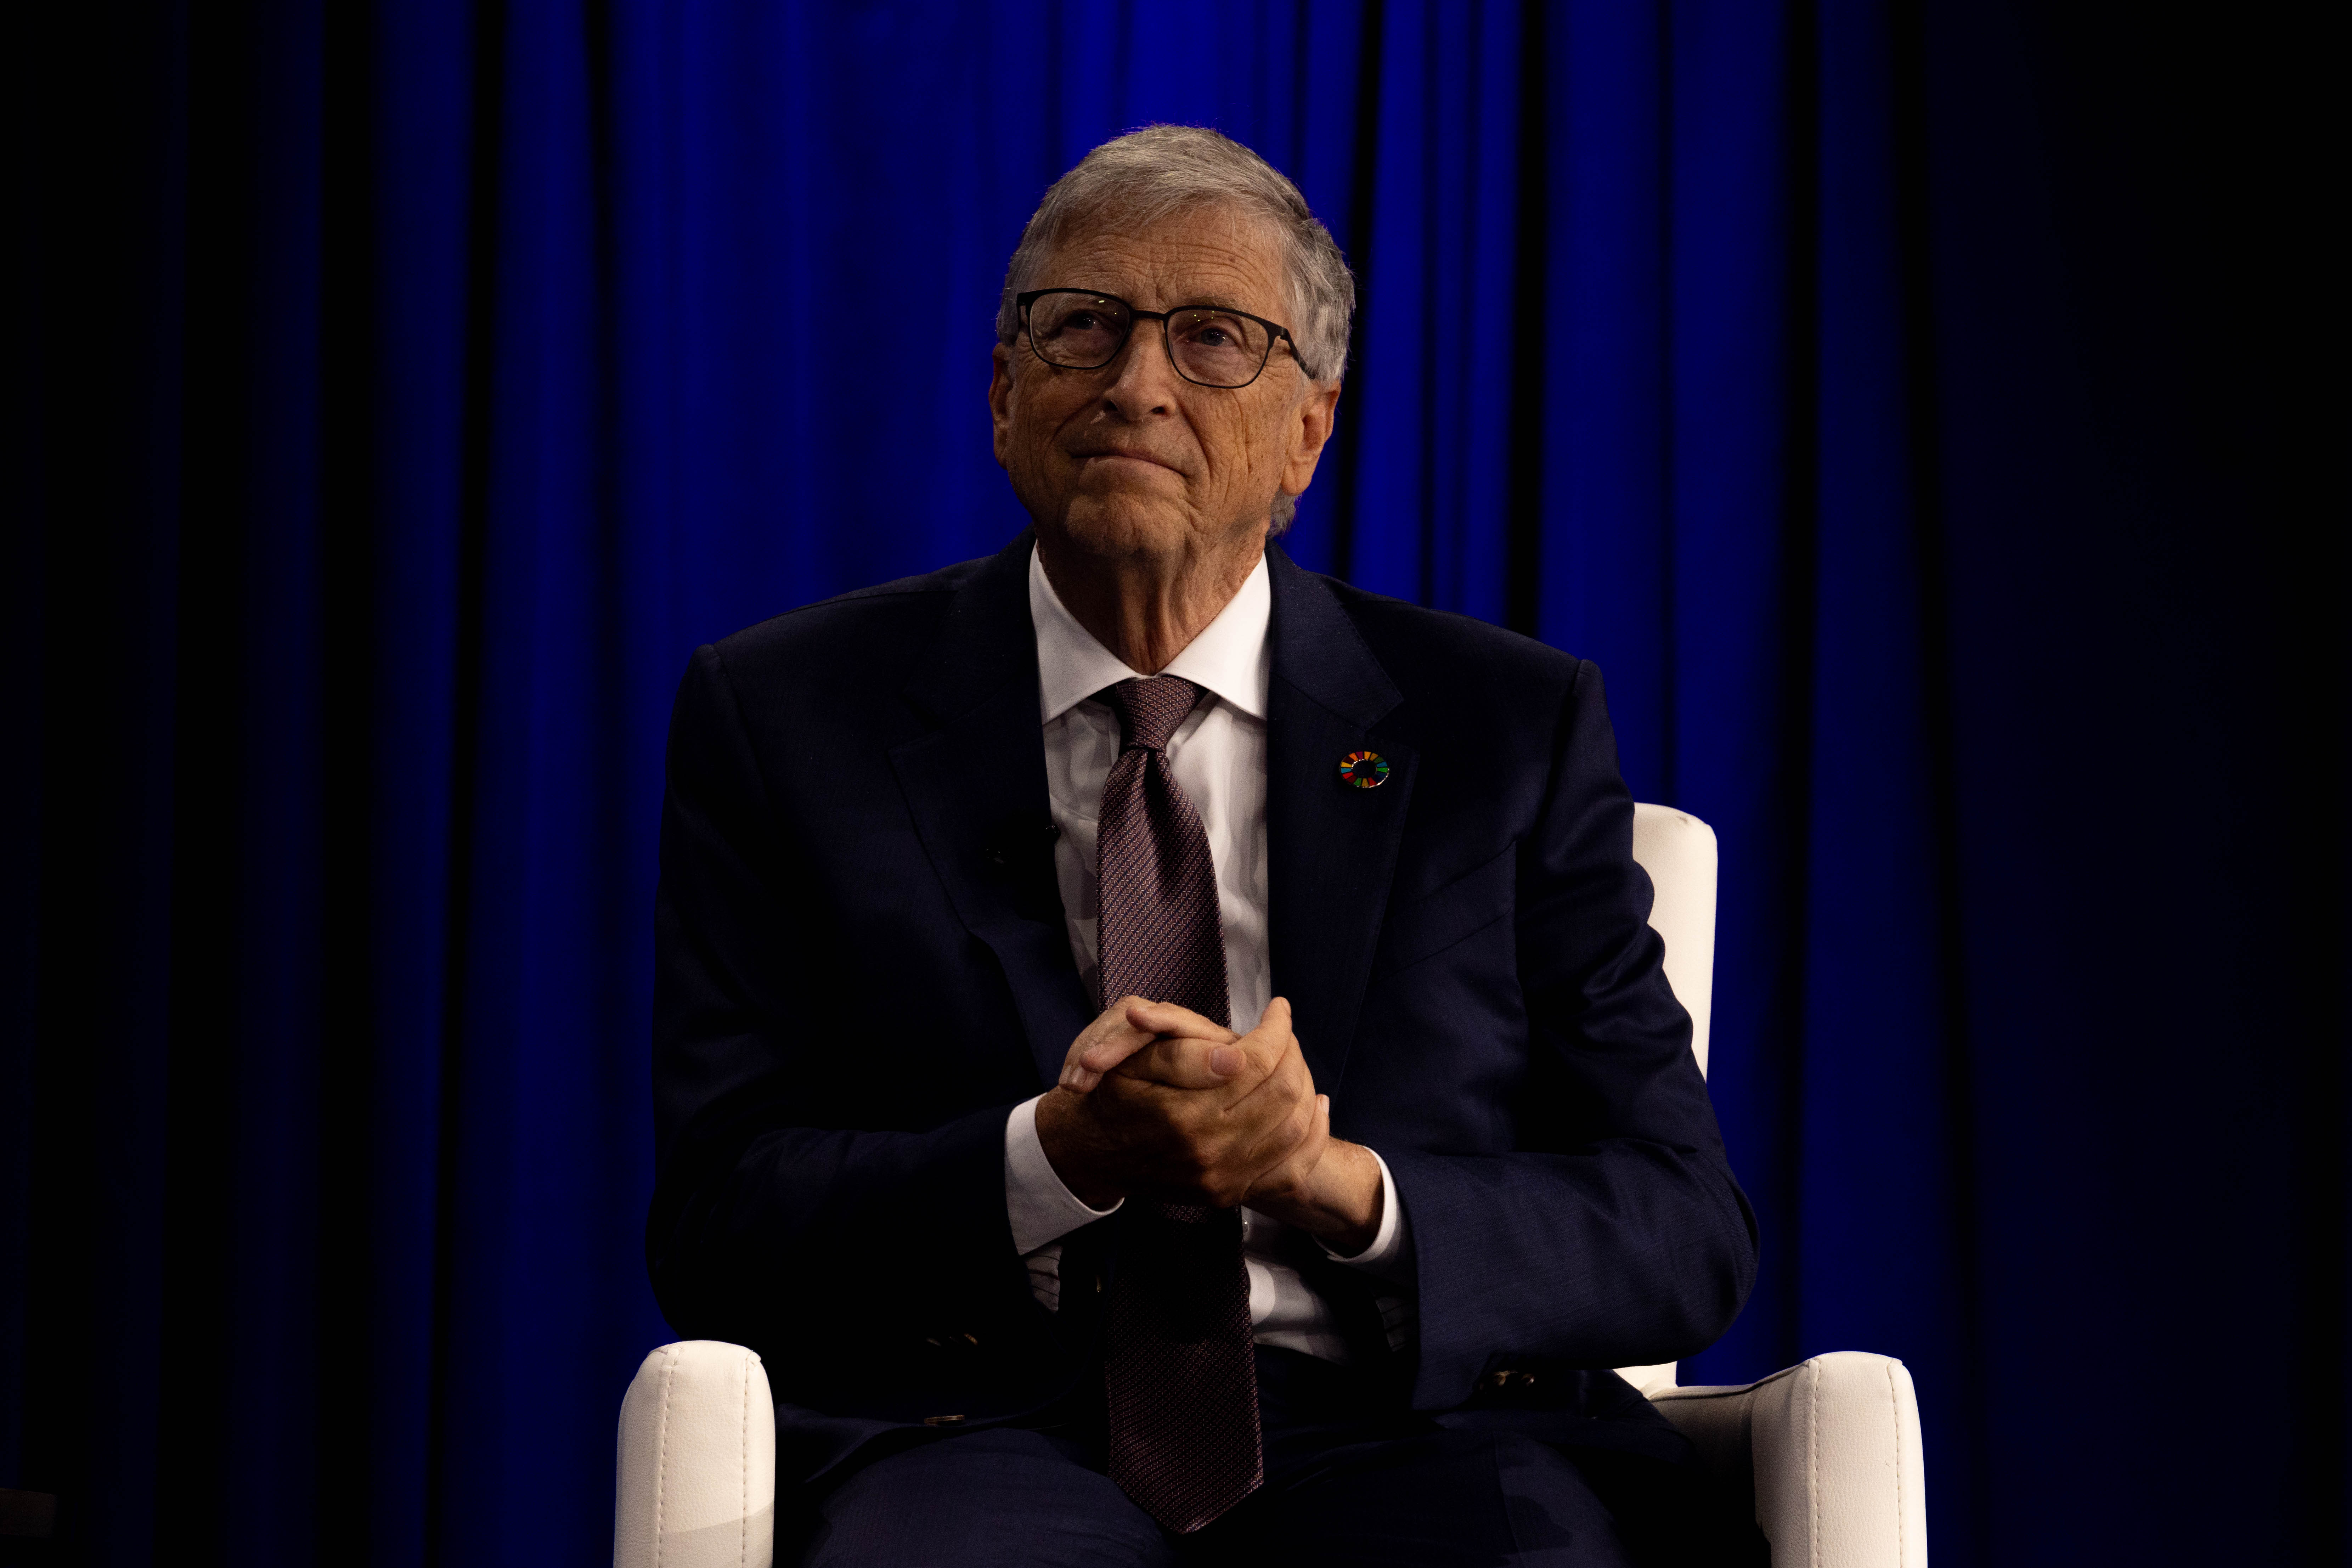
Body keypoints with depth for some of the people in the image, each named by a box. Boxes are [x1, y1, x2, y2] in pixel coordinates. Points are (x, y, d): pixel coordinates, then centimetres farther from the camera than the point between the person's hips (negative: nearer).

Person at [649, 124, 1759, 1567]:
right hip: (999, 1434, -1)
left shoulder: (1510, 729, 13)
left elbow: (1689, 1234, 8)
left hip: (1416, 1438, 1)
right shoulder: (786, 719, 12)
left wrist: (1341, 1186, -11)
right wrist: (1060, 1155, -14)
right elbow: (716, 1228, 4)